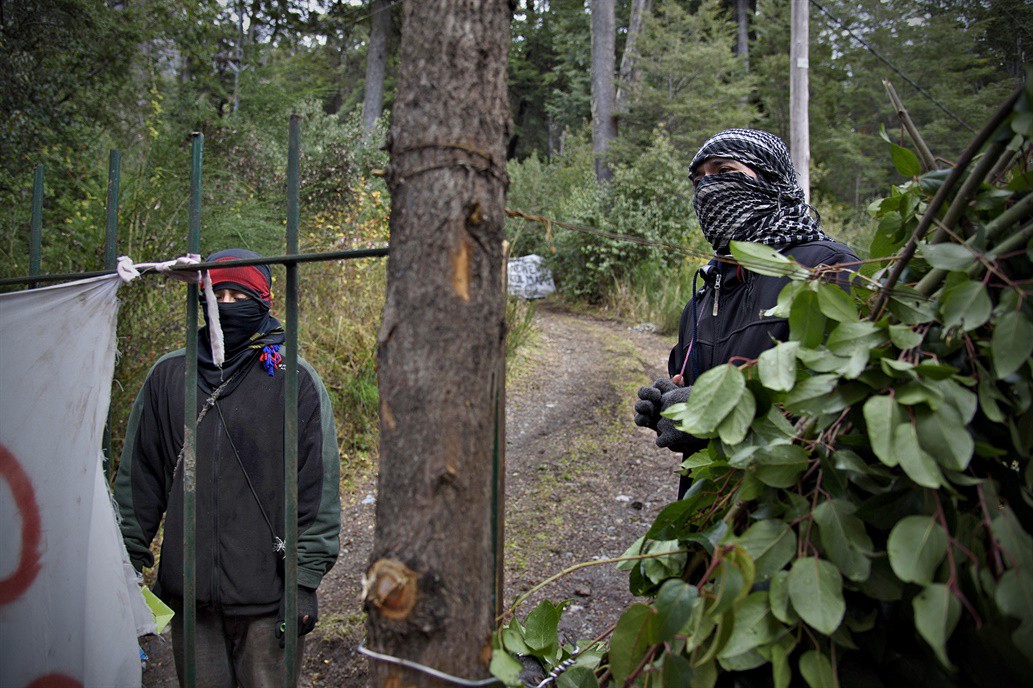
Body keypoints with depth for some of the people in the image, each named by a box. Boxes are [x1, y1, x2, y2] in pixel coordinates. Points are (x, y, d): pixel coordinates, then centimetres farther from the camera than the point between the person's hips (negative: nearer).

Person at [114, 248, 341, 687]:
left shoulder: (295, 380, -1)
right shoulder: (169, 375, 9)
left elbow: (319, 488, -3)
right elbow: (138, 478, 13)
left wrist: (305, 580, -7)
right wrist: (128, 562, 8)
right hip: (188, 591, 3)